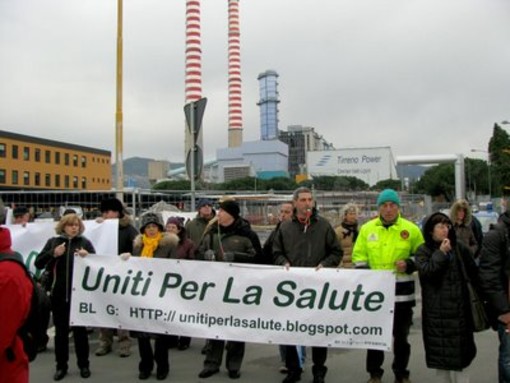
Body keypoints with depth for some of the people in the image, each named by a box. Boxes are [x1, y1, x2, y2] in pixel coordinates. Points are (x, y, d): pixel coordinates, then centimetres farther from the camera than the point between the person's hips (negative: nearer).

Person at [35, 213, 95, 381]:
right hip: (58, 293, 1)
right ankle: (61, 366, 21)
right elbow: (38, 263, 1)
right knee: (60, 330, 9)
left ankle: (83, 365, 19)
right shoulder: (53, 242, 5)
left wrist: (87, 256, -20)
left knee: (80, 329, 8)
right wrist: (53, 254, -14)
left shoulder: (85, 242, 1)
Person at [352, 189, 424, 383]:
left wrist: (409, 264, -14)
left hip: (402, 291, -1)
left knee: (401, 334, 11)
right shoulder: (367, 228, 3)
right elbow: (358, 256, 7)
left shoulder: (411, 229, -1)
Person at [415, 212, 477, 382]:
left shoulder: (459, 247, 4)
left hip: (458, 306, 1)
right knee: (439, 349, 9)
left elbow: (473, 273, 8)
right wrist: (441, 253, -16)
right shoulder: (423, 250, 1)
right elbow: (425, 272, -15)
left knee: (459, 348, 3)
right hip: (436, 309, 0)